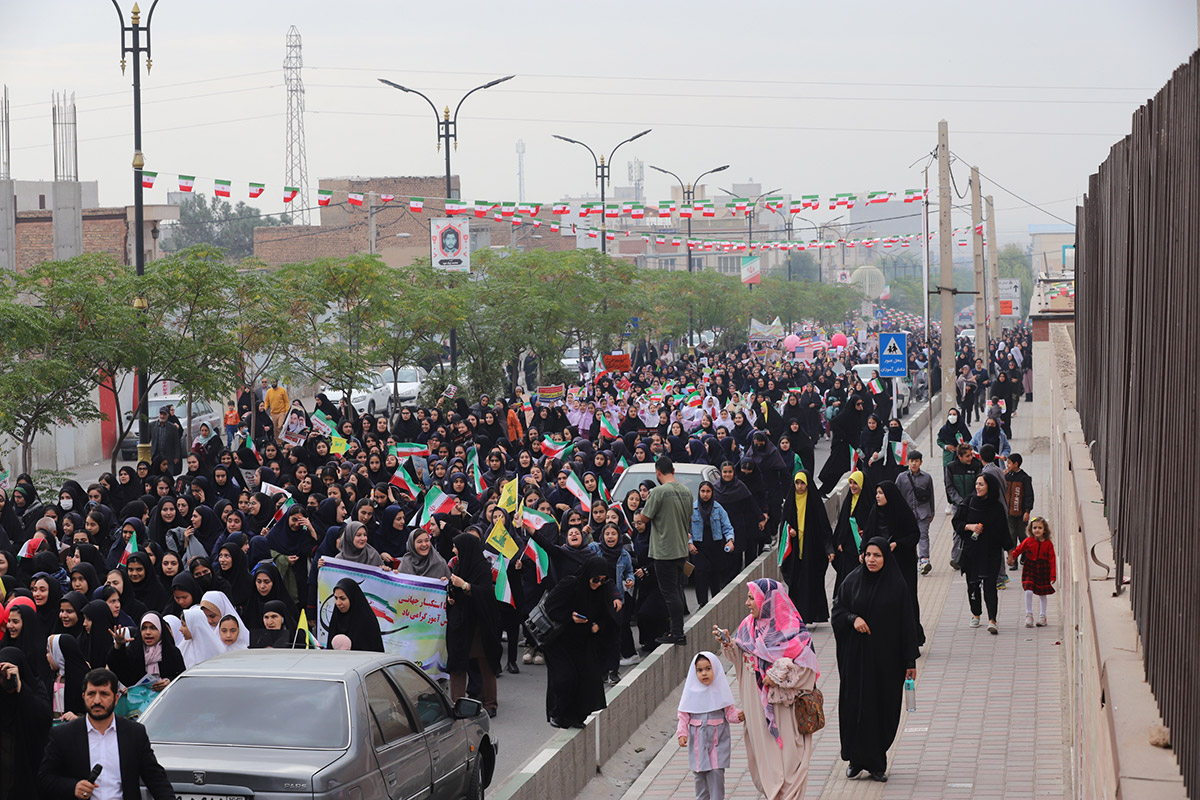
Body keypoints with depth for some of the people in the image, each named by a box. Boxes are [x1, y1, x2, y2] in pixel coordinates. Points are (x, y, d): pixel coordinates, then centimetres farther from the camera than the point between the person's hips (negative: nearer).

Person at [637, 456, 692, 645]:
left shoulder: (659, 492, -17)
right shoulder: (686, 491, 6)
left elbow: (645, 517, -10)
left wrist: (640, 511, 11)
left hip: (665, 551, -7)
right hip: (682, 549, 7)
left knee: (670, 592, -4)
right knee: (677, 591, 16)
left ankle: (677, 633, -4)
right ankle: (676, 629, 23)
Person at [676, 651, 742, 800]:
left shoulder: (720, 690, -3)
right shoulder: (692, 691, -1)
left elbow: (729, 712, 0)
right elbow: (684, 715, 2)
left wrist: (738, 715, -20)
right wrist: (682, 733, -9)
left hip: (717, 739, -2)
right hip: (698, 739, 2)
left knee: (716, 771, -7)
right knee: (699, 773, 8)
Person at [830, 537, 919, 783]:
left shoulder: (896, 585, -4)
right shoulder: (853, 580, 0)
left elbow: (907, 623, -3)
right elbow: (837, 608, 7)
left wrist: (910, 661, -5)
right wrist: (853, 619, -15)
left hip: (885, 657, -1)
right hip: (856, 655, 1)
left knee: (883, 707, 2)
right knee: (854, 705, 1)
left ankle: (876, 762, 14)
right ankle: (856, 758, 16)